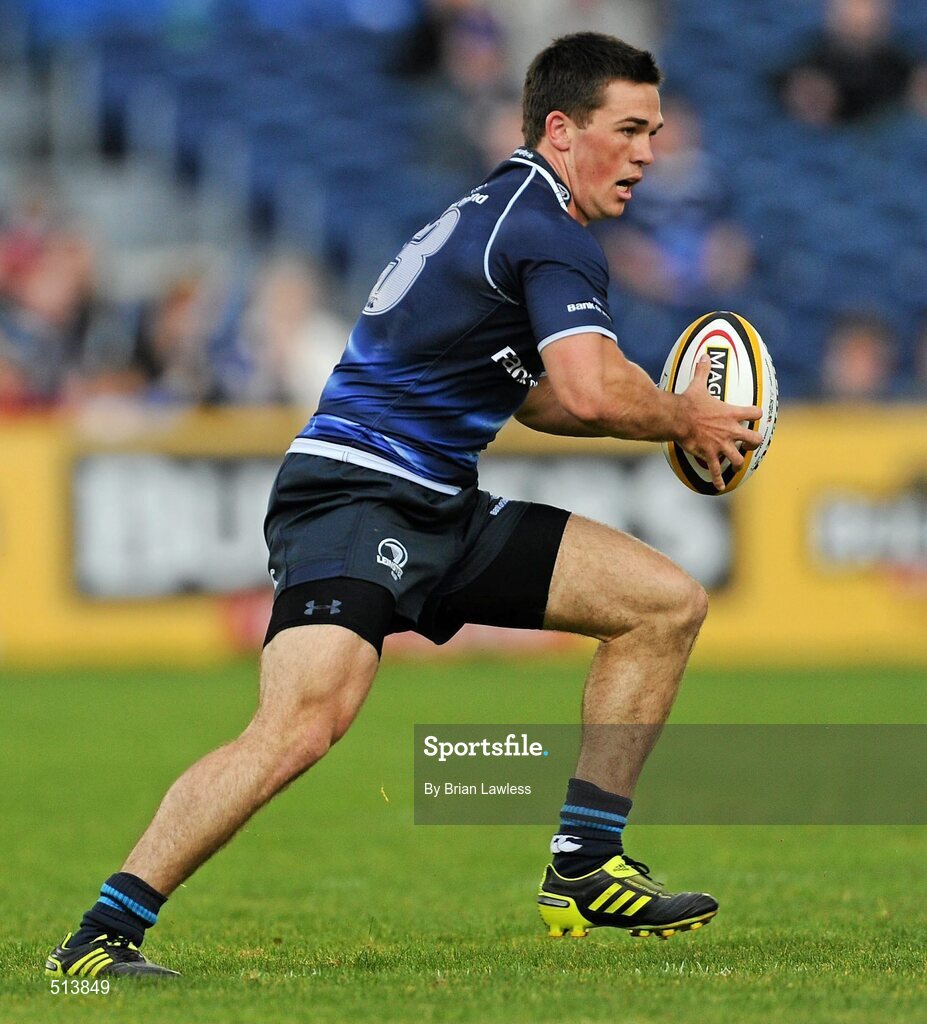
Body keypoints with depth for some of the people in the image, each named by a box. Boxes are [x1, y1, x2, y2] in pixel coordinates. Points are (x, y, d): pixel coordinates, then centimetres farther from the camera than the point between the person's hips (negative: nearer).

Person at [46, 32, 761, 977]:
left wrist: (674, 411, 16)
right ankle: (100, 936, -26)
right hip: (353, 498, -11)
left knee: (667, 602, 10)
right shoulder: (547, 233, -11)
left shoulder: (503, 216, 20)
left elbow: (541, 398, 30)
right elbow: (594, 391, -25)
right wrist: (686, 421, -5)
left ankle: (584, 870, 11)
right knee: (302, 726, -31)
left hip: (441, 512, 11)